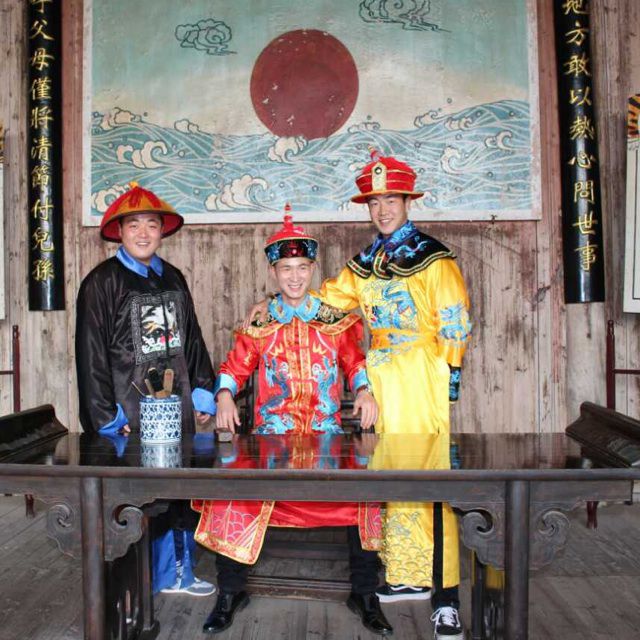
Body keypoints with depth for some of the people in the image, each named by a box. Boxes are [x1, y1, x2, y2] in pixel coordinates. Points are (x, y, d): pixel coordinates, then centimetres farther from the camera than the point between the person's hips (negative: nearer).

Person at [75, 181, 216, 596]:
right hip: (129, 411, -5)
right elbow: (91, 354, -10)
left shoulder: (173, 279, 11)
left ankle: (176, 573, 32)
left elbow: (192, 339, 16)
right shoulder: (102, 283, -7)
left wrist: (202, 391, 11)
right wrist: (107, 416, -14)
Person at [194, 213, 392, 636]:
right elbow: (236, 367, 9)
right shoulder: (259, 323, 10)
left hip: (326, 438, 0)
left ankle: (364, 593, 1)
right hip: (271, 436, 0)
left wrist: (365, 391, -8)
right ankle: (231, 591, 1)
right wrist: (225, 396, -10)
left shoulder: (336, 319, 10)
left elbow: (354, 361, 11)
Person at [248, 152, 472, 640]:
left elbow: (455, 323, -4)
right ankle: (408, 577, 21)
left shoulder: (433, 258, -1)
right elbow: (329, 296, 21)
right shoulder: (366, 263, 16)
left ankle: (445, 594, 1)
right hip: (380, 379, 6)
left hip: (421, 379, -6)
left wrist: (450, 375, -9)